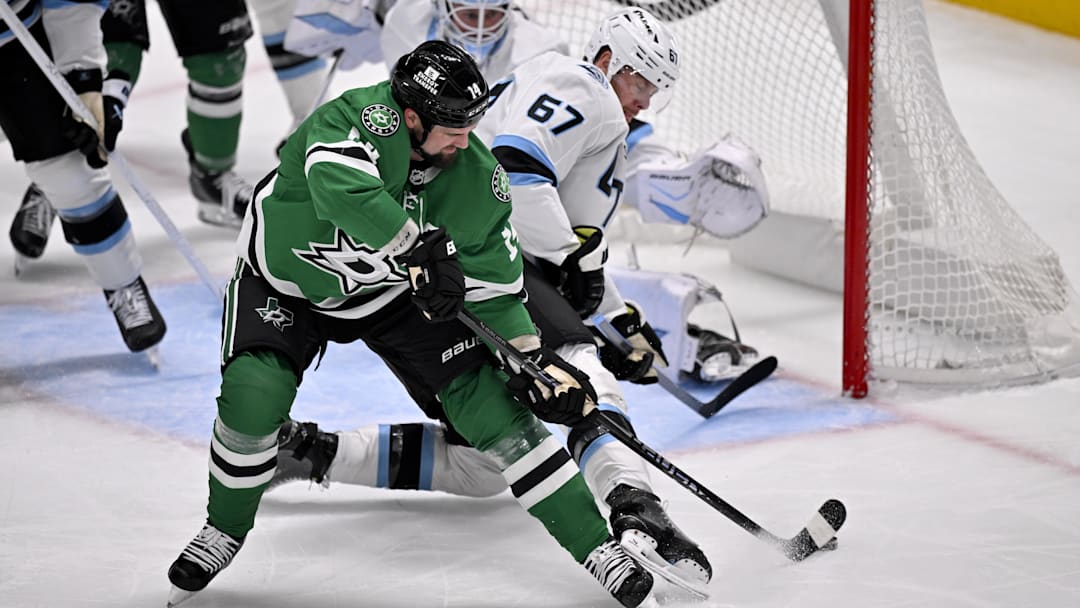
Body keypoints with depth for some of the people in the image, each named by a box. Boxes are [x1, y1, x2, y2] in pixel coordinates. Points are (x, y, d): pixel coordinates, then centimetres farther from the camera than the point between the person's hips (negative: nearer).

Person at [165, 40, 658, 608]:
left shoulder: (477, 177, -19)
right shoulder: (361, 116, -34)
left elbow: (494, 283, -7)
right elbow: (340, 185, -55)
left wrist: (533, 358, -12)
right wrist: (422, 248, -51)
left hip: (398, 293, 3)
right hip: (287, 284, -3)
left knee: (491, 402, -8)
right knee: (252, 400, -26)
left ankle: (596, 547, 0)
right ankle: (224, 531, 4)